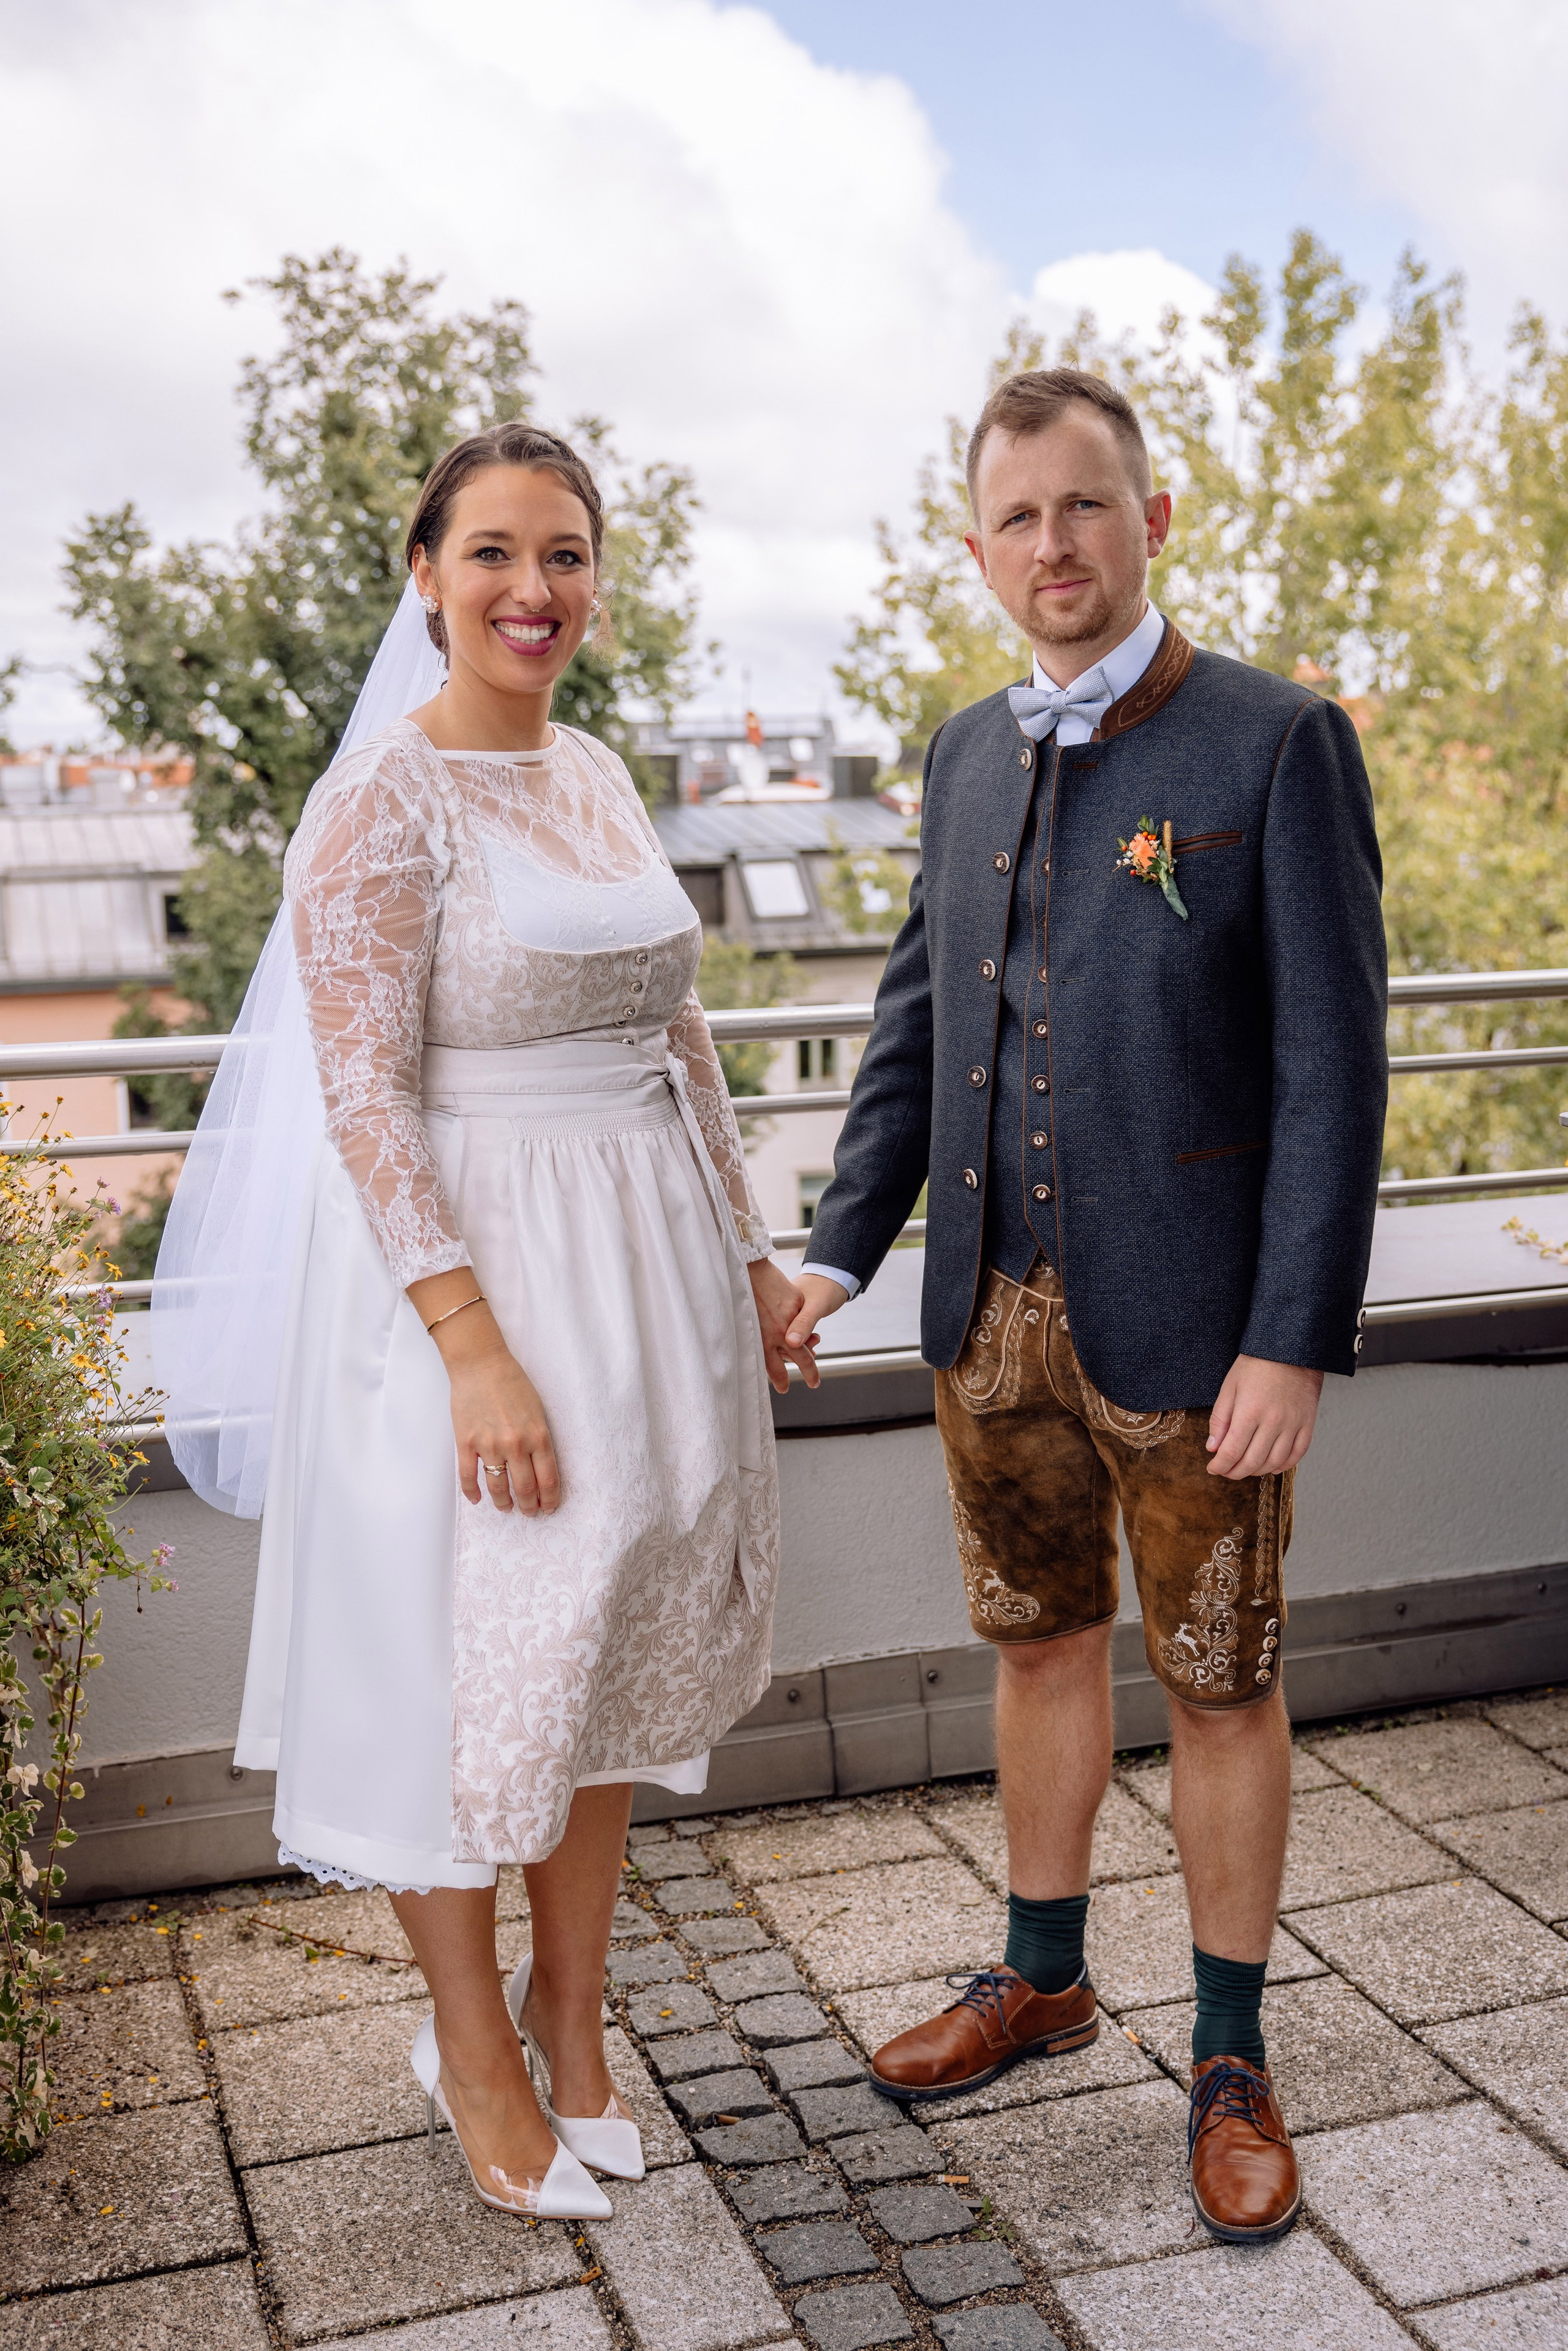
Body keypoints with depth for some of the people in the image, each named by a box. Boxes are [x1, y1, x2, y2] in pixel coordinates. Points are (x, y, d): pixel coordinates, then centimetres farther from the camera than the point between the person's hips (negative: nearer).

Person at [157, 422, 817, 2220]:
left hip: (642, 1254, 7)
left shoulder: (597, 778, 9)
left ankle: (570, 2009, 36)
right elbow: (364, 1095, -17)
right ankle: (472, 2046, 29)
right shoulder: (381, 799, -12)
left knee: (609, 1645, 16)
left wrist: (746, 1256, 14)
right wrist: (475, 1342, -23)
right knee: (471, 1655, 6)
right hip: (460, 1261, -7)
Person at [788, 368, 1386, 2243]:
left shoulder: (1278, 746, -9)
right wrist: (839, 1253, 5)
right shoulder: (969, 756, 9)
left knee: (1220, 1681, 9)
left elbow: (1332, 1061, -12)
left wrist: (1294, 1339, -16)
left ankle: (1231, 2057, 28)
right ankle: (1043, 1979, 39)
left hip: (1190, 1325, -5)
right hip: (995, 1316, 5)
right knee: (1041, 1642, 19)